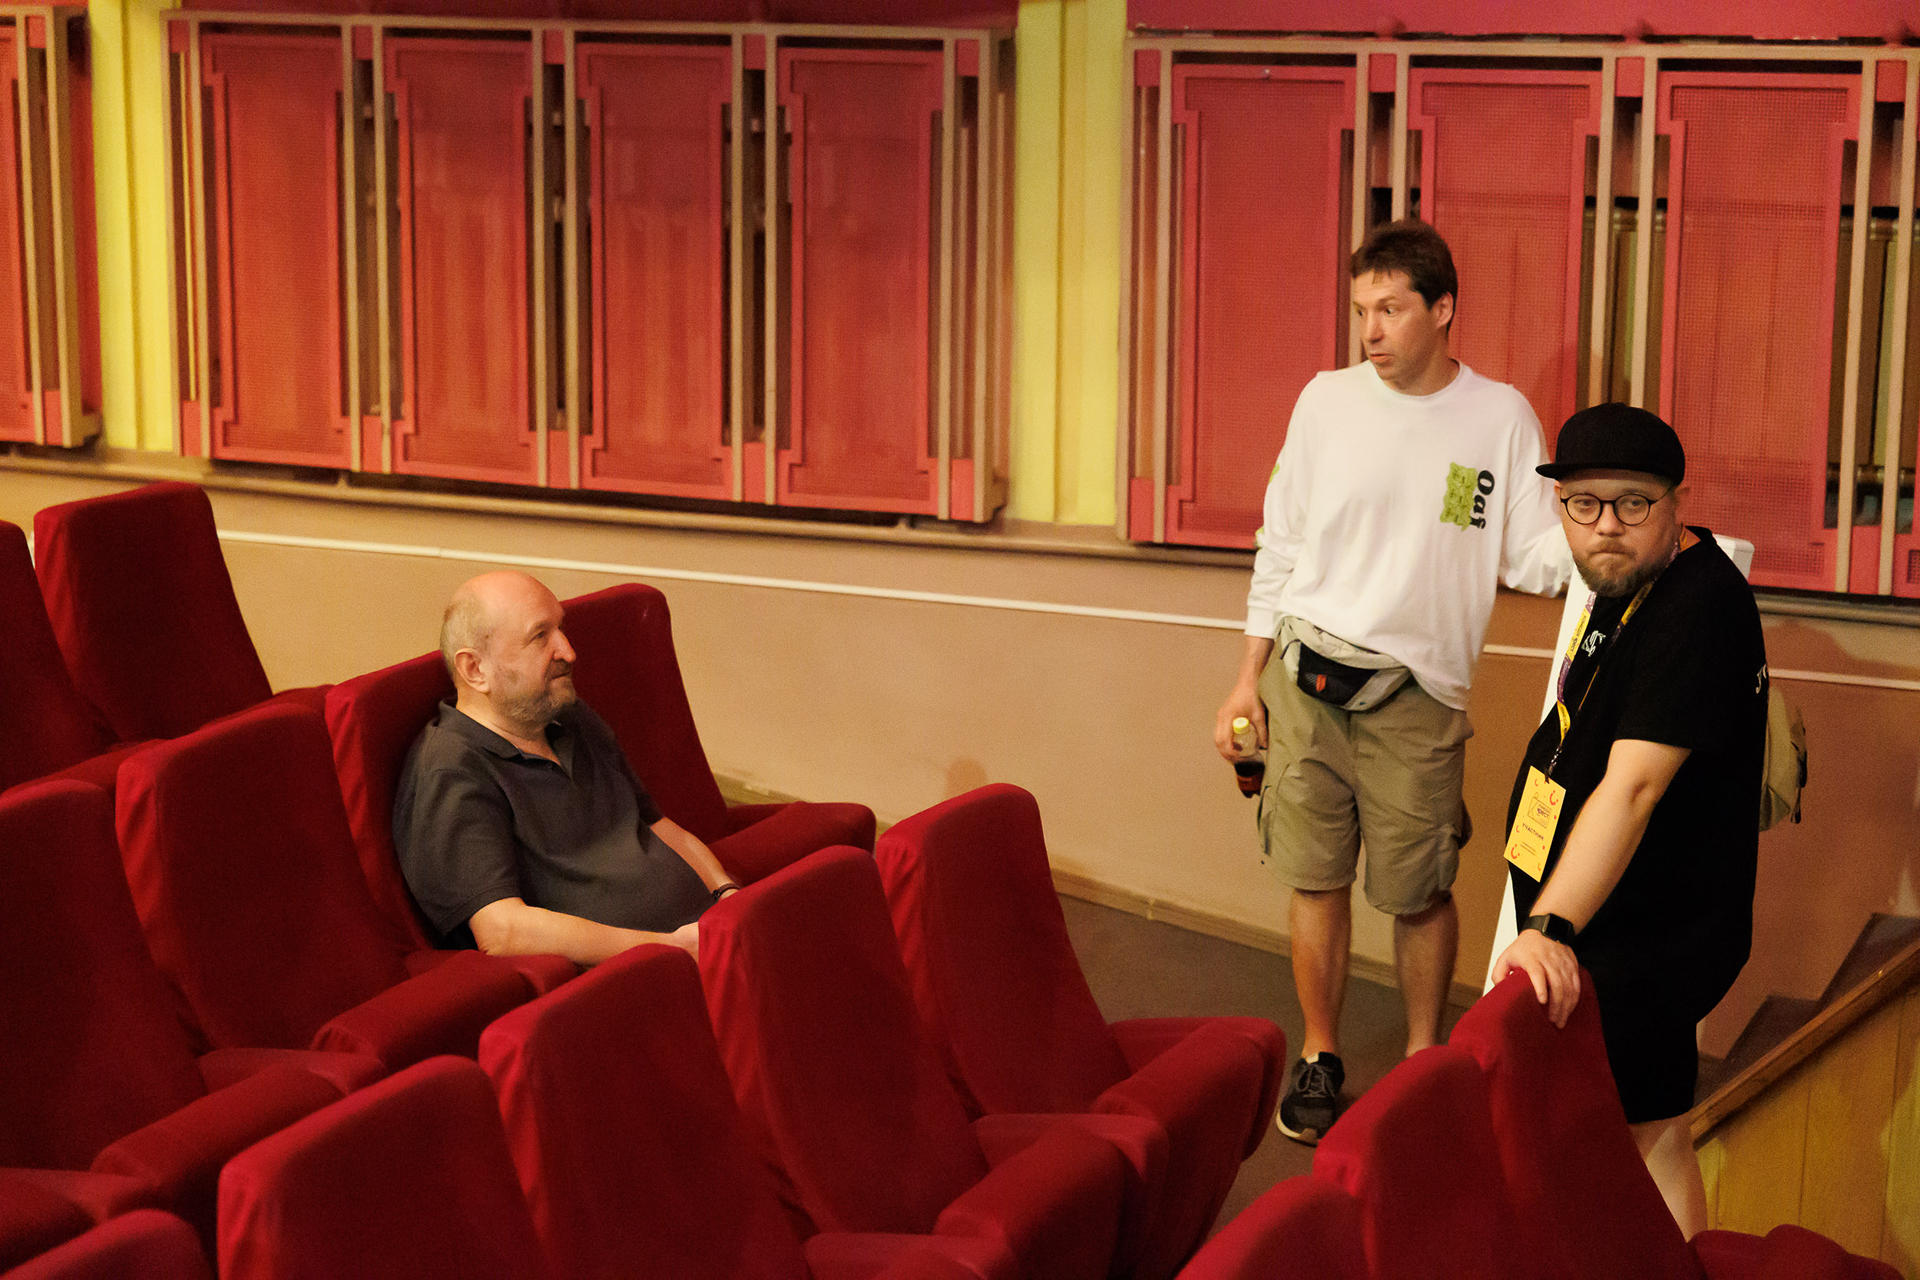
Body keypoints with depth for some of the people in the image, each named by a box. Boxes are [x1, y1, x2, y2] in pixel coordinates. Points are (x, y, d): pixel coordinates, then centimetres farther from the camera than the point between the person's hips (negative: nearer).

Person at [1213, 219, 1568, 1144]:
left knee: (1419, 894, 4)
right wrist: (1249, 678, 8)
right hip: (1305, 678, 2)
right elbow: (1280, 546, 9)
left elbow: (1535, 555, -2)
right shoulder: (1327, 401, 4)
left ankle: (1423, 1060, 23)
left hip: (1416, 695, -2)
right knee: (1315, 879, 6)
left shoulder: (1500, 419, -1)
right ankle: (1319, 1059, 22)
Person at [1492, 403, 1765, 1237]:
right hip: (1607, 919, 10)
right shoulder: (1629, 582, 7)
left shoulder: (1696, 611, -26)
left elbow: (1632, 786, -36)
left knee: (1650, 1132, -3)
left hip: (1647, 933, -10)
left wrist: (1553, 928, -44)